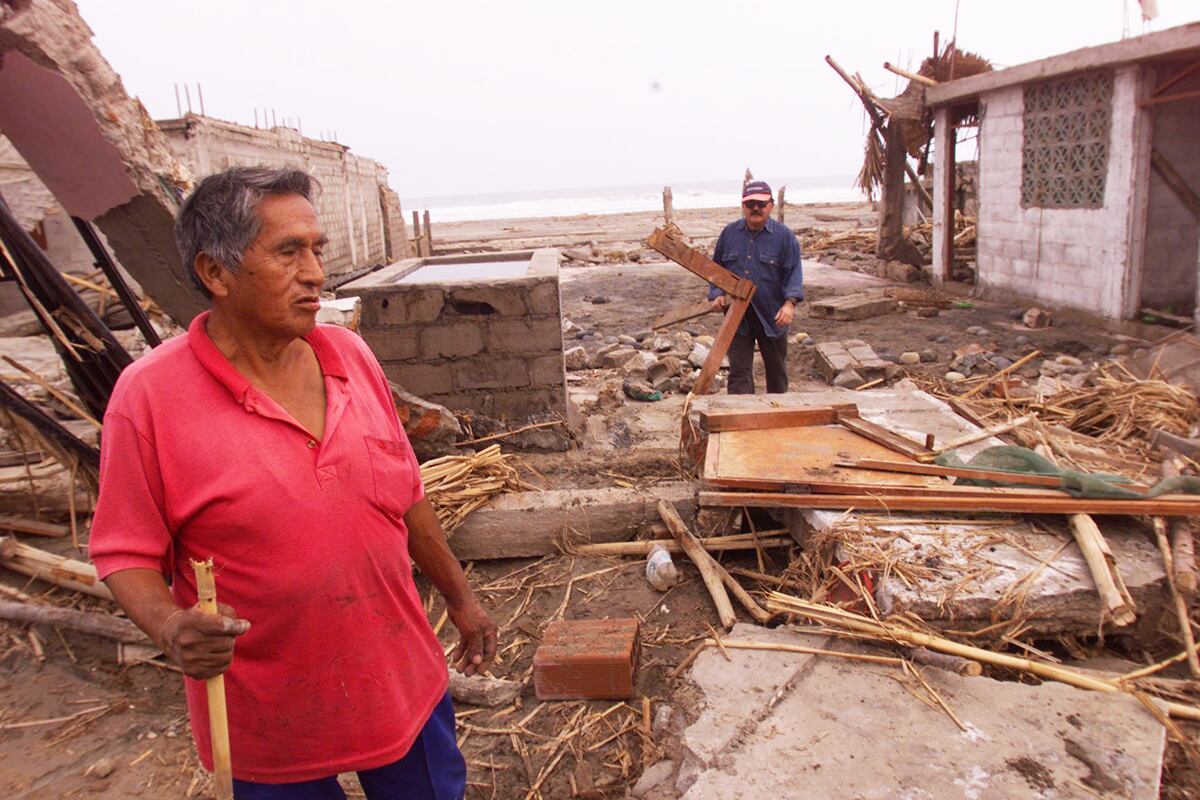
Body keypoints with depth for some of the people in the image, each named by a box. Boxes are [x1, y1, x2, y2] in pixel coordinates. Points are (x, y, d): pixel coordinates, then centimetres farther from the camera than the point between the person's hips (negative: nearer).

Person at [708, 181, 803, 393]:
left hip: (772, 316, -1)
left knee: (776, 369, 15)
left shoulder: (784, 236, -4)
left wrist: (790, 302, -24)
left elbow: (794, 272, -8)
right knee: (739, 371, -1)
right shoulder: (729, 233, 5)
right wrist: (717, 294, -4)